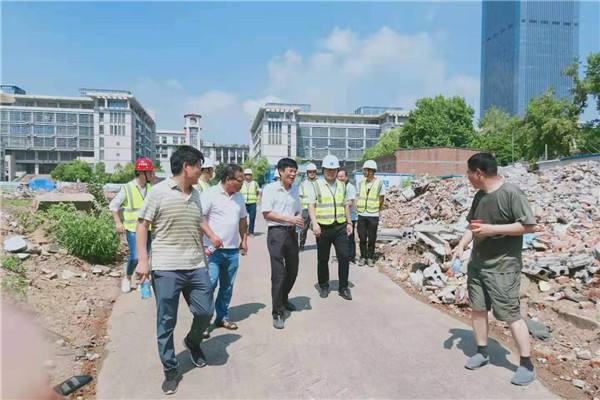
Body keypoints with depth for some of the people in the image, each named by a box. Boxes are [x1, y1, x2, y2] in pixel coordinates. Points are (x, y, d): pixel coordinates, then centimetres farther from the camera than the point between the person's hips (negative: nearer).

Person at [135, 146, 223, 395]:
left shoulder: (195, 194, 10)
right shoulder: (159, 191, -8)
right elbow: (142, 225, -6)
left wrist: (212, 236, 13)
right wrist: (143, 260, -13)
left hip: (197, 267, 5)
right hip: (166, 269, -5)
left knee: (205, 312, 8)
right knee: (166, 322, 6)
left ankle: (193, 342, 40)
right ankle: (171, 370, 24)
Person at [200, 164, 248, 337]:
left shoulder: (239, 196, 11)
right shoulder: (210, 194, -11)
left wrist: (244, 240, 17)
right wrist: (203, 245, -15)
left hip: (233, 250, 6)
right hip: (213, 250, -6)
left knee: (227, 286, 14)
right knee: (209, 285, -5)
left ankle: (222, 317, 28)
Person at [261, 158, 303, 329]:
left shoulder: (295, 190, 11)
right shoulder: (270, 188, -7)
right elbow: (266, 214, -12)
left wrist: (299, 220, -4)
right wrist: (289, 219, -18)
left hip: (292, 232, 6)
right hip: (276, 232, -6)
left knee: (293, 270, 16)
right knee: (278, 273, -4)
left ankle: (284, 298, 42)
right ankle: (277, 313, 7)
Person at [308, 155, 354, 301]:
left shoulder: (342, 185, 13)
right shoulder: (317, 185, -1)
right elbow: (311, 205, -7)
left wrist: (349, 223, 15)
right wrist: (314, 223, -19)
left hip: (340, 227, 3)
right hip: (323, 227, -3)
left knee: (344, 257, -1)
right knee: (323, 259, 8)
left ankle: (343, 287, 12)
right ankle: (323, 286, 24)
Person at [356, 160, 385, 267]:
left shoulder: (379, 183, -5)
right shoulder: (361, 183, 6)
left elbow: (381, 199, 2)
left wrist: (376, 210, 6)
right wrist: (359, 209, 8)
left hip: (373, 216, -3)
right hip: (361, 215, 3)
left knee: (371, 238, 5)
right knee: (362, 238, 6)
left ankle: (370, 257, 17)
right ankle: (363, 257, 19)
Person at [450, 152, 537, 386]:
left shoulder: (511, 193, -16)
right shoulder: (479, 195, 7)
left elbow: (529, 226, -18)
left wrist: (492, 229, -23)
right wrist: (461, 245, 2)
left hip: (503, 268, -8)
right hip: (477, 264, 8)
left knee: (511, 315, -1)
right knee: (477, 309, 13)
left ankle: (526, 364, 15)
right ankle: (482, 352, 29)